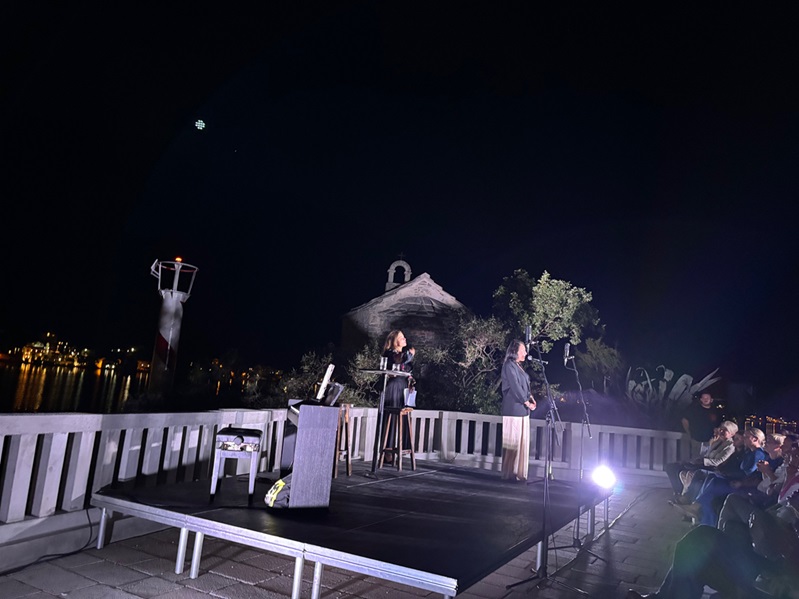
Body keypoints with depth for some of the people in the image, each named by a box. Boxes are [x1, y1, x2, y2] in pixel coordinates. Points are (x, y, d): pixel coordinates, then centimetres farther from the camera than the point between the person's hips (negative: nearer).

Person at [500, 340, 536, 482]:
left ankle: (519, 473, 17)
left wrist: (530, 397, 2)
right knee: (512, 442, -4)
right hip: (513, 409, -9)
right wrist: (527, 402, -10)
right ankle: (509, 474, 5)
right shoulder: (509, 365, -10)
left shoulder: (518, 366, 17)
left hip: (522, 410, 9)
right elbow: (515, 386, -15)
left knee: (522, 442, 10)